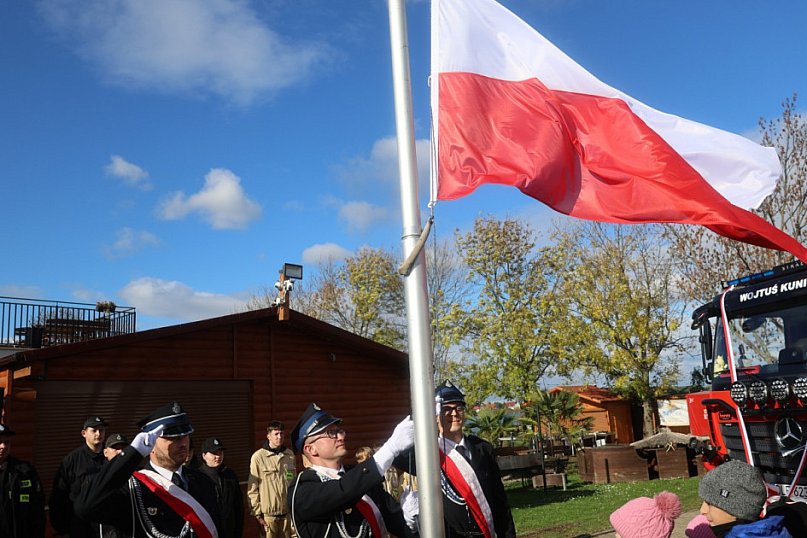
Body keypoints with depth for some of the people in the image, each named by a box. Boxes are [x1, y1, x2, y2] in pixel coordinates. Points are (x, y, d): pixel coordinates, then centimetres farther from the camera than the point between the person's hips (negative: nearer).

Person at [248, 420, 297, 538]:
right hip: (268, 514, -4)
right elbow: (252, 489, -6)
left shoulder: (290, 455, 6)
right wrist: (257, 514, -6)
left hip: (288, 511, 4)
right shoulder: (258, 457, -8)